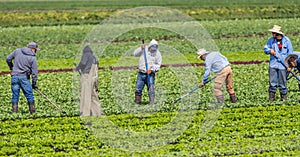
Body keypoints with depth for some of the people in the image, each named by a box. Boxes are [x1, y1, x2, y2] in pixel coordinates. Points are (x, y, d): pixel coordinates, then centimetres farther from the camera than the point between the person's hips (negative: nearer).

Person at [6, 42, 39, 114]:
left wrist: (11, 67, 26)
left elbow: (8, 59, 9)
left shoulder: (17, 51, 5)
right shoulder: (33, 58, -2)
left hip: (14, 76, 3)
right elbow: (34, 72, -2)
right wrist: (34, 83, 4)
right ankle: (32, 111, 10)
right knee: (29, 95, 7)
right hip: (24, 77, -3)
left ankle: (14, 112, 3)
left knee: (15, 95, 6)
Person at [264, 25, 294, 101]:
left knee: (282, 81, 1)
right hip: (273, 64, 2)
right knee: (272, 81, -1)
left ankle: (283, 96, 12)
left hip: (283, 64, -2)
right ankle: (271, 96, 5)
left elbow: (290, 53, 3)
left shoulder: (286, 40, 0)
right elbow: (265, 48, 11)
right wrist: (270, 50, -13)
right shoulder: (271, 40, 6)